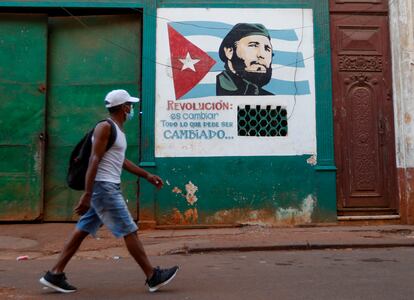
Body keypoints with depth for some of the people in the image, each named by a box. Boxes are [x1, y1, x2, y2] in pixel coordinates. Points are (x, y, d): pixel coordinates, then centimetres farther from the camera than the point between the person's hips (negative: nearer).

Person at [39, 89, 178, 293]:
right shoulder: (105, 127, -12)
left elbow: (121, 161, 25)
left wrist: (147, 176, 25)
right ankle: (153, 277, 3)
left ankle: (55, 274, 16)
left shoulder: (118, 129, 18)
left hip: (108, 188, 10)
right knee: (129, 231, -5)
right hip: (104, 187, -10)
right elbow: (94, 160, -19)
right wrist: (87, 195, -24)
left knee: (83, 230, 10)